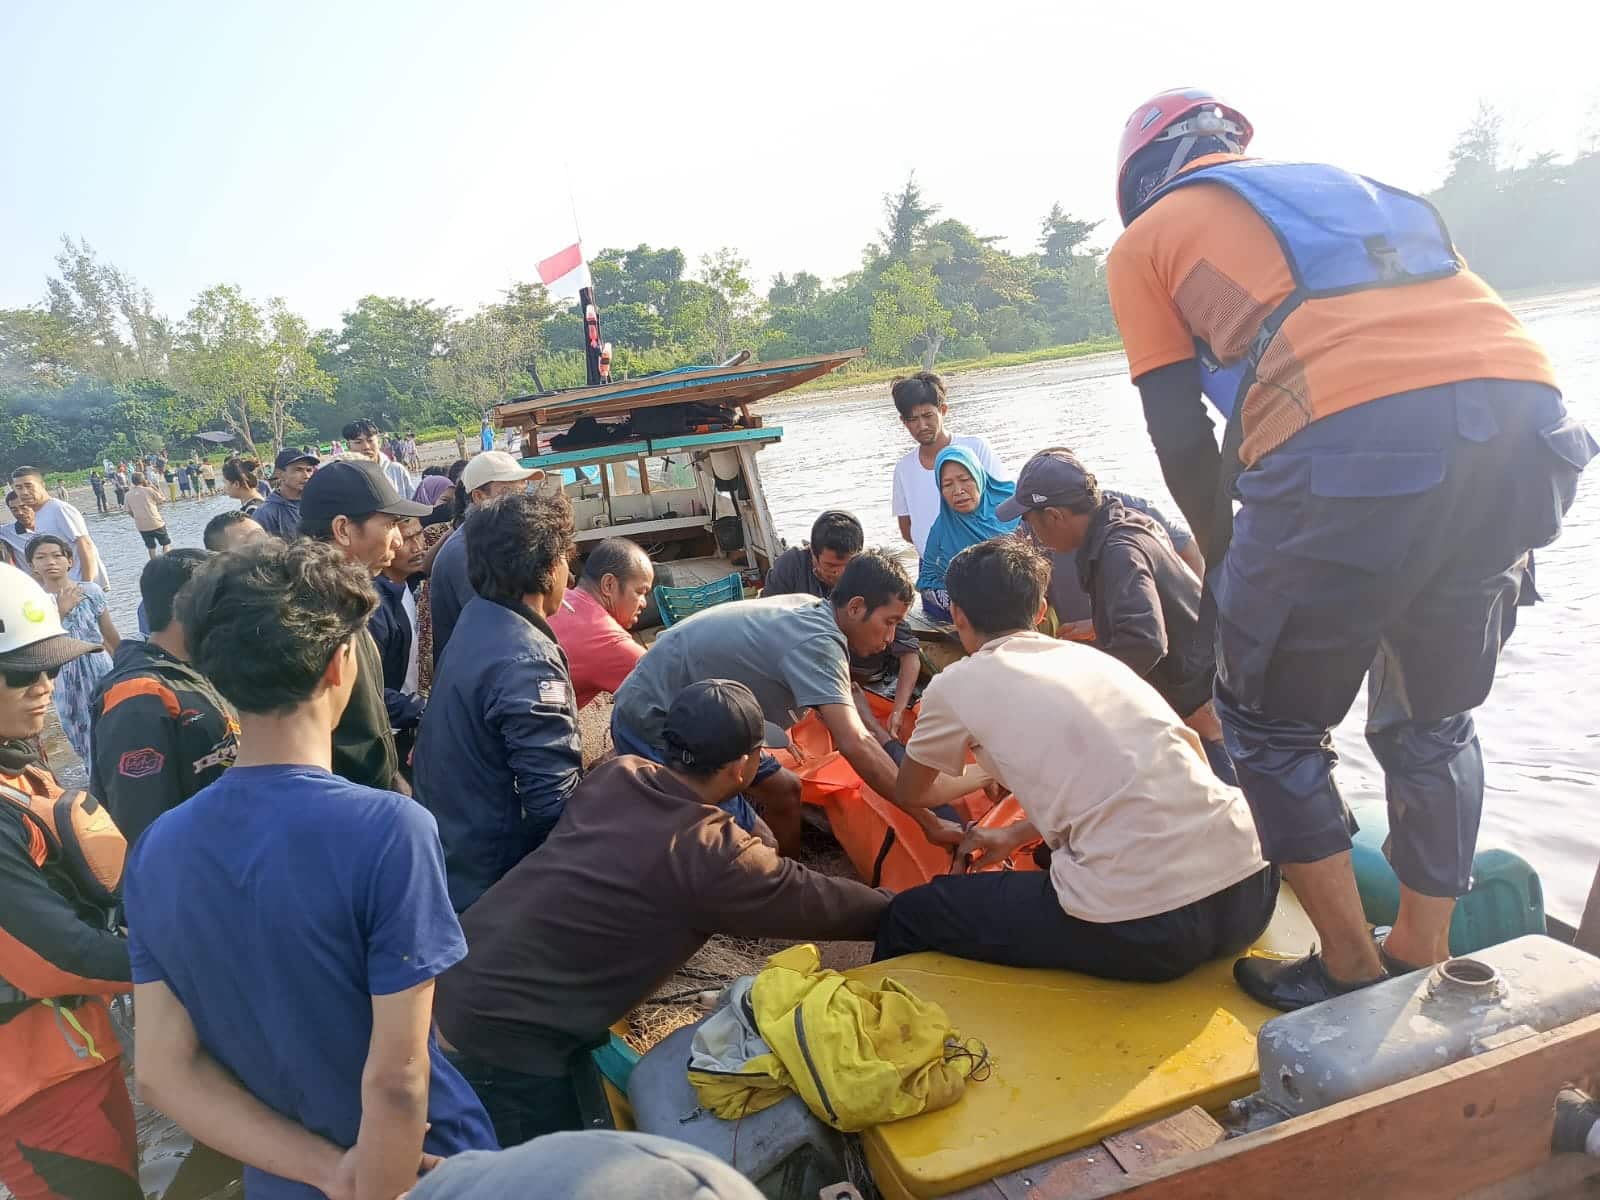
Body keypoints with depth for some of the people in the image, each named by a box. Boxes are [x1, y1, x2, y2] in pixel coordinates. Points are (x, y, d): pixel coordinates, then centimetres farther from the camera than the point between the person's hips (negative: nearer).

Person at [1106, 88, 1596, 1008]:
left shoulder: (1147, 238, 20)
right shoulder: (1348, 182, 34)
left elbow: (1184, 440, 10)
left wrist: (1231, 565, 25)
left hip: (1349, 447, -6)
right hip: (1522, 416, 6)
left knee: (1275, 727, 17)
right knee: (1434, 722, 25)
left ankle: (1351, 972, 25)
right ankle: (1425, 965, 35)